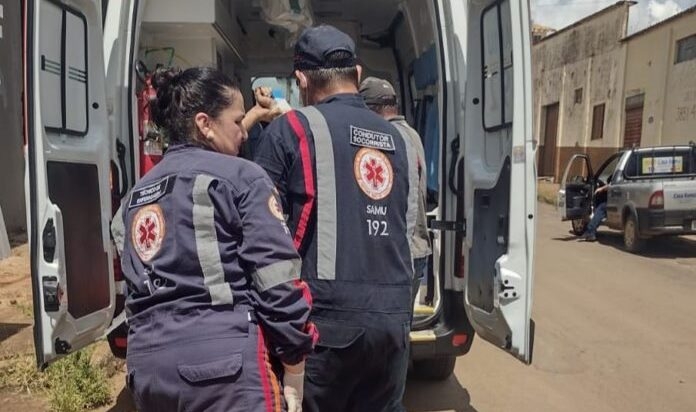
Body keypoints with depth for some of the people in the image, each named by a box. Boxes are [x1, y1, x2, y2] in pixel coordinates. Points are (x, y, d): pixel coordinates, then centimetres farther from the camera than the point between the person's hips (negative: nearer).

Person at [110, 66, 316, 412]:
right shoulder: (242, 177, -4)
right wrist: (294, 374, -4)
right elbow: (278, 282, -10)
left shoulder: (135, 196, 16)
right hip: (226, 364, -7)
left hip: (147, 366, 7)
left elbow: (138, 283, 19)